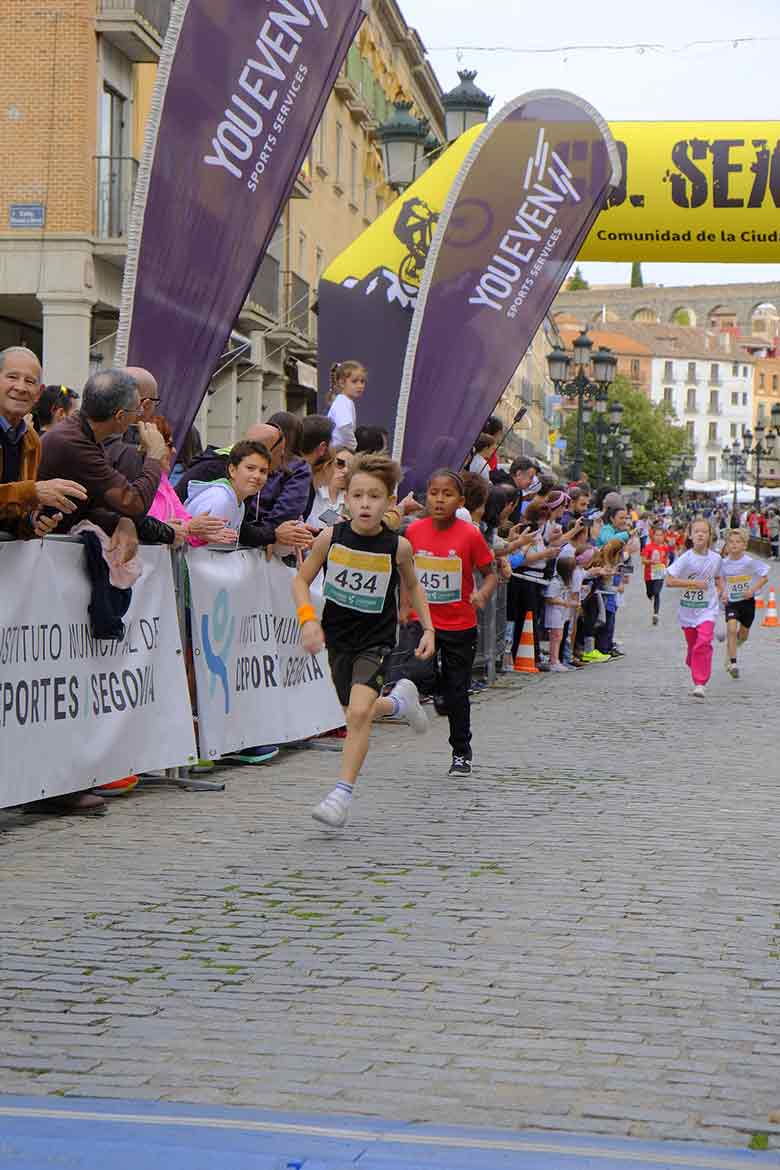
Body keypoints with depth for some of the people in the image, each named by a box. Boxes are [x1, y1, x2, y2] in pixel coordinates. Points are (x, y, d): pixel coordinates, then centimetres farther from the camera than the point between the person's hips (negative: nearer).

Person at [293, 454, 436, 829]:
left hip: (376, 639, -3)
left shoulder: (397, 546, -11)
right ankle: (399, 701, 52)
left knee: (359, 711, -21)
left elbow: (412, 585, 8)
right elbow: (301, 580, 1)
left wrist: (428, 628, 3)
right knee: (356, 713, 19)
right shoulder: (330, 537, -10)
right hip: (338, 638, 3)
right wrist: (308, 619, -14)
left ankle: (343, 792, -13)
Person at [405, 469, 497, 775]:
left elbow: (490, 572, -5)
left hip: (459, 626, -2)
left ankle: (461, 752, 23)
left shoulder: (470, 535, -13)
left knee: (457, 691, 8)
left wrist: (483, 594, -25)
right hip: (421, 620, 2)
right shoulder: (414, 531, -4)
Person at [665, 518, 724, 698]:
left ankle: (700, 684, -17)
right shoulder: (686, 558, -11)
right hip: (687, 609, 0)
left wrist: (719, 591, 1)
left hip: (707, 609, 0)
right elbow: (669, 581, -17)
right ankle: (693, 665, 45)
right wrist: (694, 583, -21)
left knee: (704, 643, -18)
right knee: (692, 644, 13)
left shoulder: (716, 558, -2)